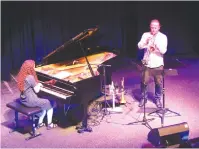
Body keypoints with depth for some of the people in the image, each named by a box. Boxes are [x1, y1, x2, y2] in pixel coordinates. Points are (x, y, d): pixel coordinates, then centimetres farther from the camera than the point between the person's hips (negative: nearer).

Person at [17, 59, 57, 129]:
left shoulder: (22, 76, 3)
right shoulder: (30, 77, -24)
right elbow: (37, 90, -17)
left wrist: (37, 84, 9)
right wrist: (39, 85, 1)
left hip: (24, 99, 9)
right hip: (30, 101, -9)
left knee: (44, 104, 27)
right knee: (49, 104, 11)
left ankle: (40, 123, 31)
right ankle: (49, 124, 20)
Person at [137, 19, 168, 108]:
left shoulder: (163, 37, -2)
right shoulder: (145, 35, 4)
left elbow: (163, 51, -13)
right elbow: (139, 46, -5)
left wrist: (156, 46, -29)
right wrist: (146, 42, -22)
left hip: (158, 64, -1)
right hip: (146, 64, 1)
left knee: (159, 83, 5)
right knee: (144, 82, 5)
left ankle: (157, 99, 23)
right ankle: (143, 98, 24)